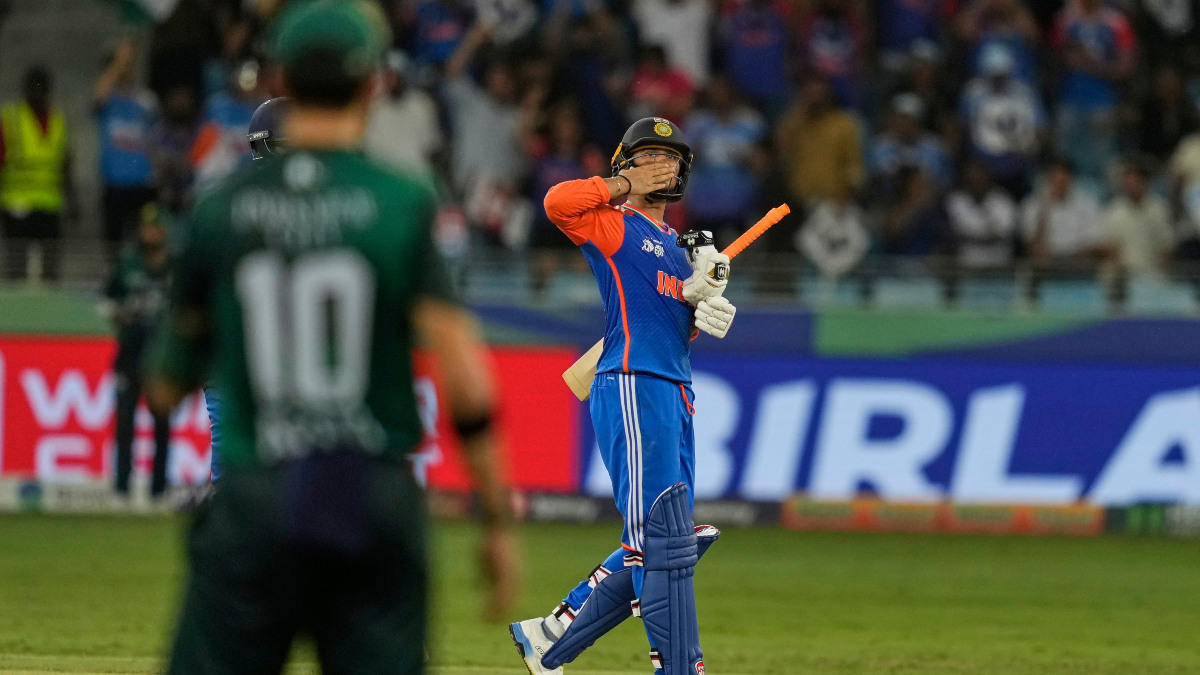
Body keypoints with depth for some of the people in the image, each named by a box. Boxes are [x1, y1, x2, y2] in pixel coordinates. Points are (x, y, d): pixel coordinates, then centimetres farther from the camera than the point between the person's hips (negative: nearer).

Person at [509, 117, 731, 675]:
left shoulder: (678, 247, 26)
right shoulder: (611, 226, 1)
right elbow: (558, 202, -20)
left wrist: (704, 297, 4)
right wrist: (626, 186, -8)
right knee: (663, 542, -13)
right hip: (631, 388, -9)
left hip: (676, 397, 9)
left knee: (652, 549, 9)